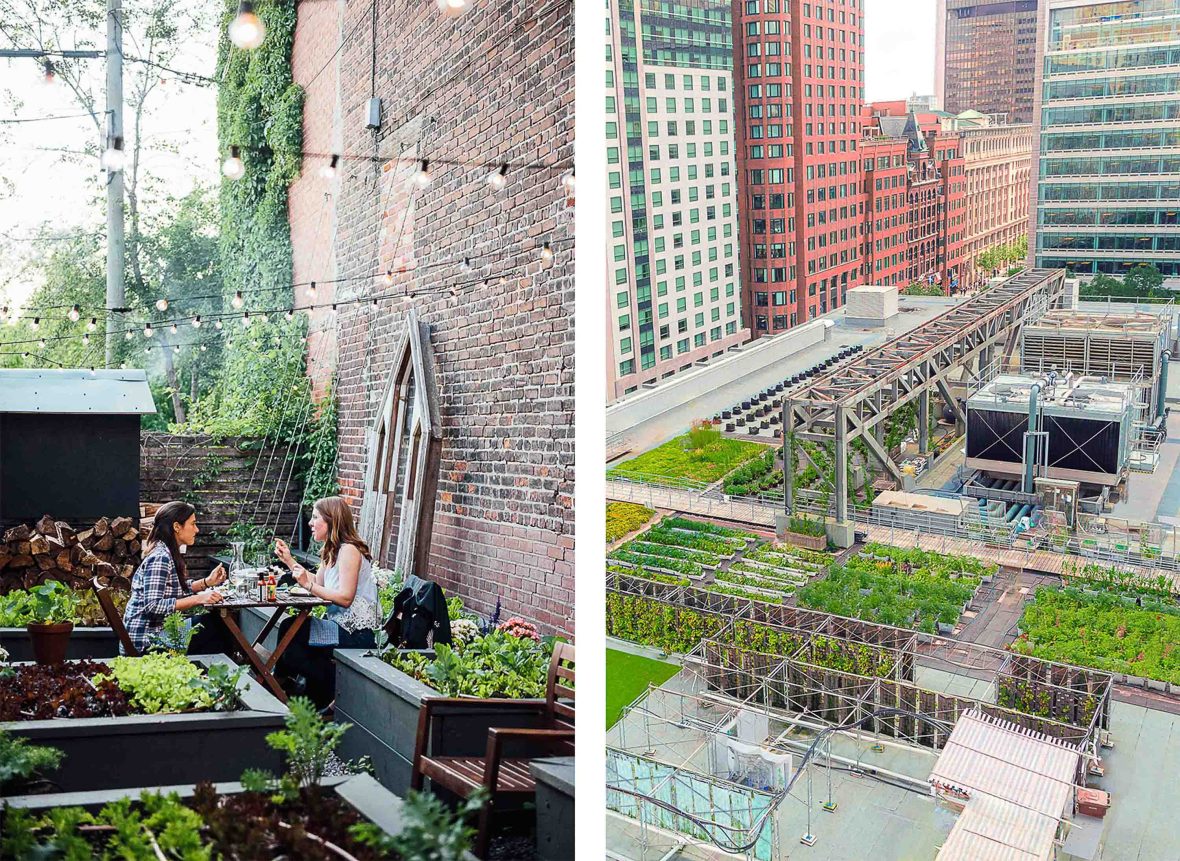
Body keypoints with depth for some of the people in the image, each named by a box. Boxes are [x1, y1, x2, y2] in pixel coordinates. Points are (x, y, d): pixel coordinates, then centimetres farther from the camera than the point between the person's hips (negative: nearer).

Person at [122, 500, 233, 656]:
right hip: (146, 642, -9)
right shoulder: (160, 558, -20)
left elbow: (177, 590, 16)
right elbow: (153, 606, -26)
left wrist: (207, 582, 2)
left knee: (216, 623, 1)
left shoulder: (168, 553, 9)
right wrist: (198, 599, -26)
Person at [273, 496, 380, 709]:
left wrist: (309, 585, -23)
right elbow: (318, 583, 10)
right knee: (288, 627, 1)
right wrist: (289, 560, 11)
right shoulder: (332, 550, 16)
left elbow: (345, 598, -21)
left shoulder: (349, 550, -15)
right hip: (341, 624, 9)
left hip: (357, 633, -9)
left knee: (290, 633, -12)